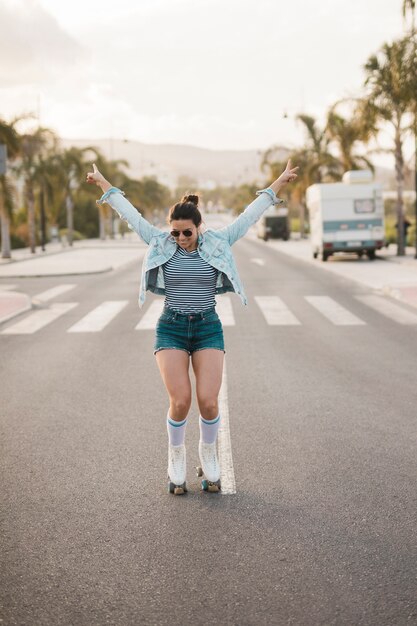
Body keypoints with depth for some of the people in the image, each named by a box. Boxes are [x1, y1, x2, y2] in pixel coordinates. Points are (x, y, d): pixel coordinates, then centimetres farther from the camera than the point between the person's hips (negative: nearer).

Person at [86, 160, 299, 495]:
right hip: (171, 328, 0)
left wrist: (277, 183, 10)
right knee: (180, 400, -12)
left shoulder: (218, 242, 2)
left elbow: (250, 214, 7)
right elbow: (130, 213, 11)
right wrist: (103, 183, 18)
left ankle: (209, 454, 17)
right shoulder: (161, 243, 3)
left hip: (208, 328, 0)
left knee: (208, 401, -11)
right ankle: (176, 456, 13)